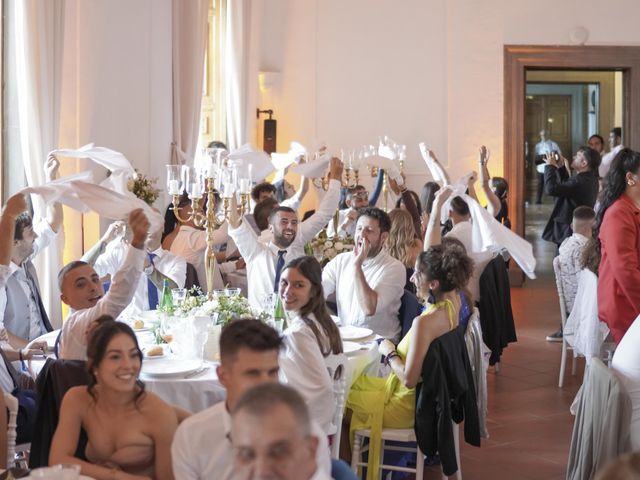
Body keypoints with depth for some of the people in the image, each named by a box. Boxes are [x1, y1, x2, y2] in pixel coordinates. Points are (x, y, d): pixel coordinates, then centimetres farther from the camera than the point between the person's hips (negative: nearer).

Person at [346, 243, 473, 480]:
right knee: (357, 381, 23)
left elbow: (409, 378, -30)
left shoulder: (425, 322, -34)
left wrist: (389, 352, -16)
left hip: (408, 407, -9)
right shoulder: (453, 301, -10)